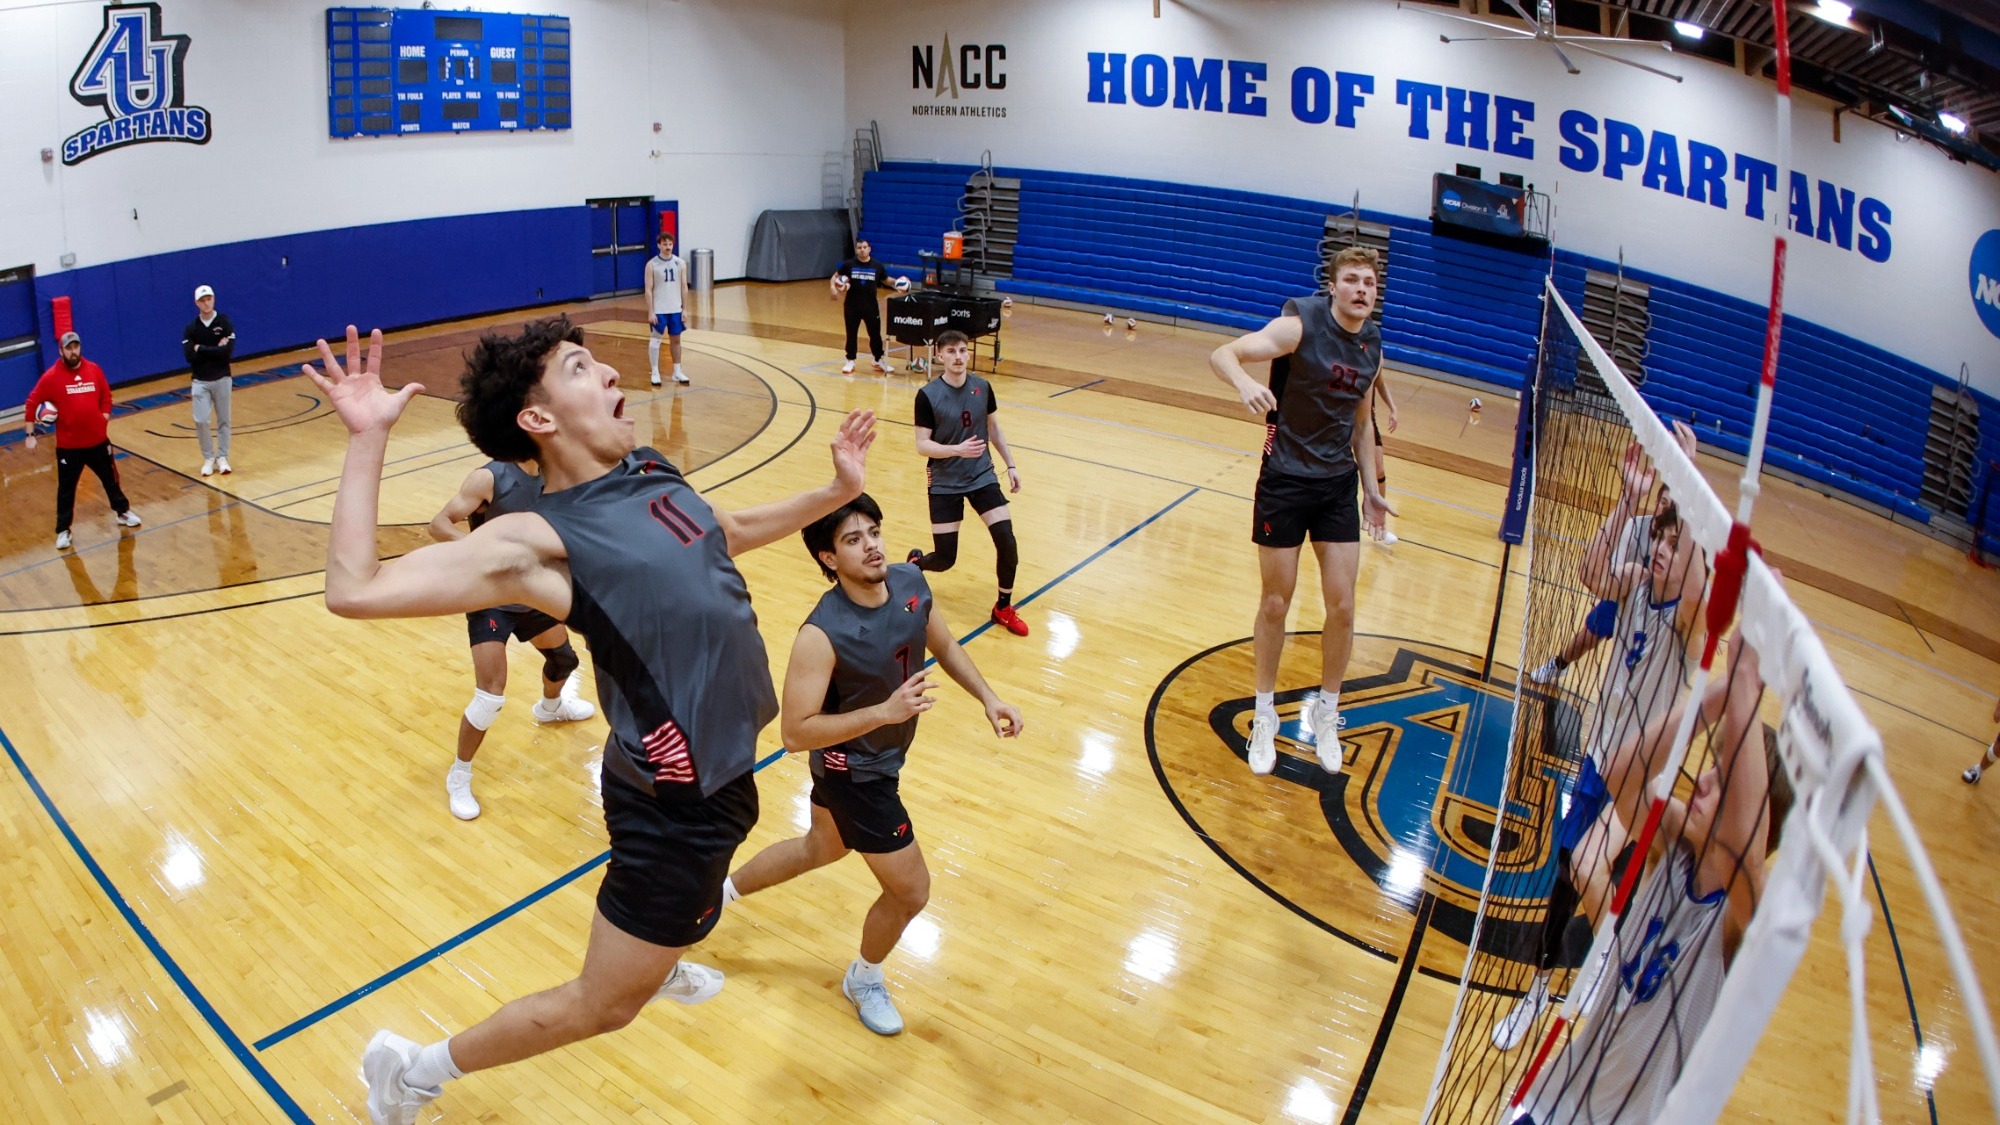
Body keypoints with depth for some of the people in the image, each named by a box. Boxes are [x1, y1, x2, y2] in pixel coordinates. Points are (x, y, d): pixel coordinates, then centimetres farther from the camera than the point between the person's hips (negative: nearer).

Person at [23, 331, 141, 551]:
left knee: (110, 479, 19)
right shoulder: (51, 376, -10)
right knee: (66, 489, 6)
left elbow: (106, 394, 14)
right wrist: (30, 434, -7)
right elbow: (31, 403, -5)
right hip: (68, 445, -3)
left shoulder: (94, 370, 0)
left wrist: (105, 417, 2)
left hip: (98, 440, 3)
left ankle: (122, 512, 38)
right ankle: (63, 531, 16)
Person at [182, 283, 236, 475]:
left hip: (222, 379, -1)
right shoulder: (190, 328, 0)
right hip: (200, 381, 1)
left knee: (223, 420, 7)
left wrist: (201, 349, -13)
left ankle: (222, 457, 17)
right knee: (201, 421, -5)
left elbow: (227, 352, -17)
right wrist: (215, 350, -15)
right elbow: (189, 356, -11)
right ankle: (208, 458, 9)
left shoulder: (225, 323, -5)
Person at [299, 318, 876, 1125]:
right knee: (604, 1005, 9)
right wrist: (368, 439, -25)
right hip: (676, 802, -8)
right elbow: (356, 591, -27)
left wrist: (837, 491, 18)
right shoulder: (540, 540, -21)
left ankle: (663, 963, 69)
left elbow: (729, 532, 23)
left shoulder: (652, 473, 2)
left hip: (720, 768, 8)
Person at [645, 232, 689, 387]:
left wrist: (685, 309, 1)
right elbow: (648, 290, -7)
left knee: (675, 340, 10)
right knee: (655, 340, -1)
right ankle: (655, 373, 7)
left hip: (676, 309, 3)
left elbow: (684, 287, 5)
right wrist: (651, 312, -12)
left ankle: (677, 372, 19)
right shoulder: (652, 265, -7)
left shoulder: (680, 263, 1)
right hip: (659, 310, -3)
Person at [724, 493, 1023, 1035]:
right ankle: (864, 980, 37)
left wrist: (988, 699, -7)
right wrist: (886, 711, -39)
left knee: (820, 849, 32)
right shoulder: (821, 635, -33)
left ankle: (722, 890, 55)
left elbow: (946, 648, 5)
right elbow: (795, 732, -32)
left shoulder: (911, 582, -13)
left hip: (883, 753, 8)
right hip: (855, 772, -8)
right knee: (911, 890, 6)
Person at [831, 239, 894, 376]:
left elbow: (886, 280, 12)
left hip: (871, 306, 0)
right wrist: (832, 286, -13)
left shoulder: (877, 266, -1)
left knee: (875, 334, 6)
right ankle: (850, 362, 18)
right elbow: (835, 276, 6)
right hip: (852, 306, 0)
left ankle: (878, 361, 22)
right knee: (851, 334, 6)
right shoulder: (849, 264, -3)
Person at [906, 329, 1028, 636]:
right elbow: (922, 444, -13)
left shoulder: (982, 387, -2)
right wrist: (957, 450, -29)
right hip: (945, 483, -3)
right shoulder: (928, 395, -13)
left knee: (1007, 542, -11)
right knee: (944, 560, -1)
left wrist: (1011, 465, 12)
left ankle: (1003, 608, 10)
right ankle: (914, 562, 37)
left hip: (982, 476, 3)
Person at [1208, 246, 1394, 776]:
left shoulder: (1372, 346, 5)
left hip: (1338, 486, 5)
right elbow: (1222, 355, -24)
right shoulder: (1300, 325, -13)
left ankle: (1325, 714, 24)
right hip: (1285, 480, -5)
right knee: (1275, 605, 4)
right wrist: (1245, 383, -46)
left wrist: (1370, 487, 15)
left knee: (1342, 606, 2)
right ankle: (1265, 717, 22)